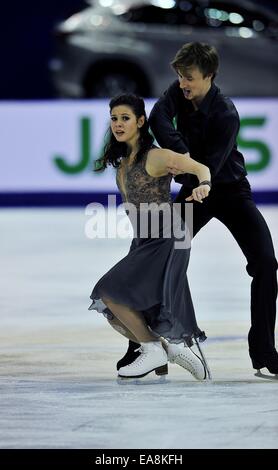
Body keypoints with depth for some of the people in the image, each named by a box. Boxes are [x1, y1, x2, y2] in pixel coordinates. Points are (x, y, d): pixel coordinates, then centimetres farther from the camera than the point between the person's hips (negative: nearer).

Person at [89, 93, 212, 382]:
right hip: (143, 242, 9)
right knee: (115, 313, 2)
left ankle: (154, 350, -6)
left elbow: (200, 167, -29)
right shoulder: (124, 161, 11)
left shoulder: (155, 156, -14)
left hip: (167, 241, -9)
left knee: (111, 292, -20)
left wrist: (203, 185, -49)